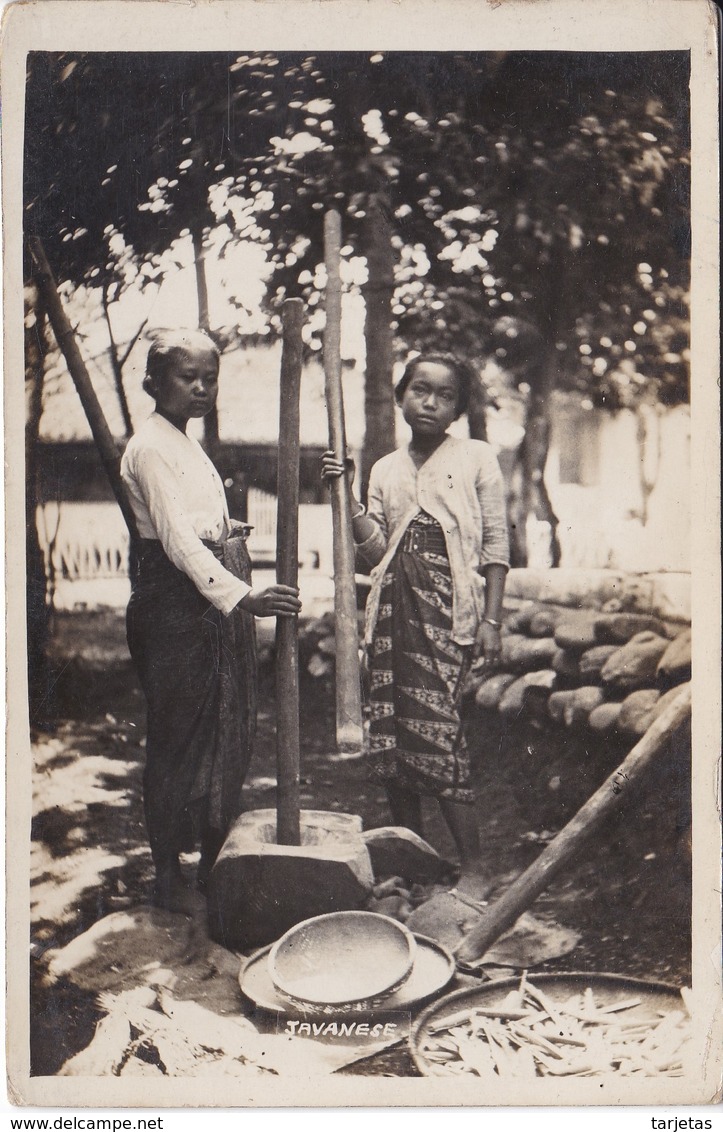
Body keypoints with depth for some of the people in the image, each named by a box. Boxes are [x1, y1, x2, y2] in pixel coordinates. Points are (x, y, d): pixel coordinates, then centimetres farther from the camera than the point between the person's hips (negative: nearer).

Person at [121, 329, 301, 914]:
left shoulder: (189, 443, 17)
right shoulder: (150, 447, -14)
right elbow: (178, 539, -26)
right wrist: (241, 595, -37)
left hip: (217, 597, 9)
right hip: (174, 606, -9)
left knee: (230, 730, 13)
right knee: (179, 735, -1)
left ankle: (214, 858, 27)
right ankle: (169, 872, 13)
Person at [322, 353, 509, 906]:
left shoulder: (476, 458, 6)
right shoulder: (386, 469, 18)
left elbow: (495, 545, 3)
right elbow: (376, 550, 8)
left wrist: (491, 619, -5)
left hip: (448, 608, -5)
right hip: (393, 606, 5)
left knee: (437, 728, -14)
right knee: (389, 732, 3)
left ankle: (474, 867, -2)